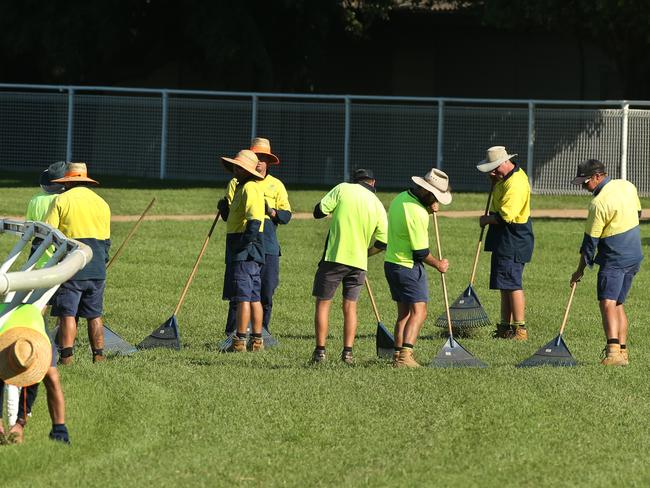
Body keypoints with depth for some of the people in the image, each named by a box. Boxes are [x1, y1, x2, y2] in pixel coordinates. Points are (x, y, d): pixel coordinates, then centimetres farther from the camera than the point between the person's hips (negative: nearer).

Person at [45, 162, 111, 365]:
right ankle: (98, 354, 9)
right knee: (94, 314, 10)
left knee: (67, 314, -3)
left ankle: (67, 354, -10)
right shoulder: (101, 203, 13)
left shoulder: (61, 200, -1)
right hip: (96, 270, 4)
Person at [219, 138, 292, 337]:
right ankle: (233, 333, -2)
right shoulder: (237, 183, 9)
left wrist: (273, 212, -12)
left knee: (266, 292, 2)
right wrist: (224, 208, -19)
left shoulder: (276, 186, 13)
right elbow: (228, 214, 4)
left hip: (268, 247, 2)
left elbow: (286, 215, 8)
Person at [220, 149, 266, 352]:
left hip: (244, 251, -11)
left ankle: (240, 341, -10)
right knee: (254, 296, 11)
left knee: (243, 296, -9)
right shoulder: (242, 187, 20)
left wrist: (244, 243, -25)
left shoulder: (250, 188, -13)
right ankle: (256, 340, 14)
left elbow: (254, 220, -24)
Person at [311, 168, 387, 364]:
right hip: (359, 261, 3)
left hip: (334, 256, -3)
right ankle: (348, 352, 5)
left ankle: (320, 351, 1)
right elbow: (382, 242, 4)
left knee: (323, 303, 5)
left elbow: (318, 211, -7)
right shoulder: (377, 205, 7)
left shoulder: (343, 189, -3)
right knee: (350, 306, 12)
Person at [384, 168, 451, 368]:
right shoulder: (417, 213, -23)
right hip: (409, 267, -9)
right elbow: (421, 253, -18)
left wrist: (428, 210, 10)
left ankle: (398, 354, 13)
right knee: (418, 312, -9)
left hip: (391, 262, 9)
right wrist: (438, 264, 0)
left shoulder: (401, 198, 5)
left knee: (404, 312, 14)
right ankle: (405, 355, -22)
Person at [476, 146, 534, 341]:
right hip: (503, 241, 11)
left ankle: (520, 329, -7)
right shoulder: (506, 176, 11)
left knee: (512, 284, -9)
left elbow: (505, 217, -25)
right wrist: (495, 180, 6)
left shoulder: (515, 184, -22)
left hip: (513, 241, -11)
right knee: (505, 285, 14)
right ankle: (506, 327, 19)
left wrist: (487, 220, -8)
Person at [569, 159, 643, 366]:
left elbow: (590, 241, -12)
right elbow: (638, 212, 22)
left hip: (613, 260, -9)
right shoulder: (627, 186, 5)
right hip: (634, 256, 9)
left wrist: (580, 270, -3)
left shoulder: (599, 203, -18)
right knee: (618, 304, 16)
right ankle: (622, 352, 14)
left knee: (607, 303, -18)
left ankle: (613, 351, -34)